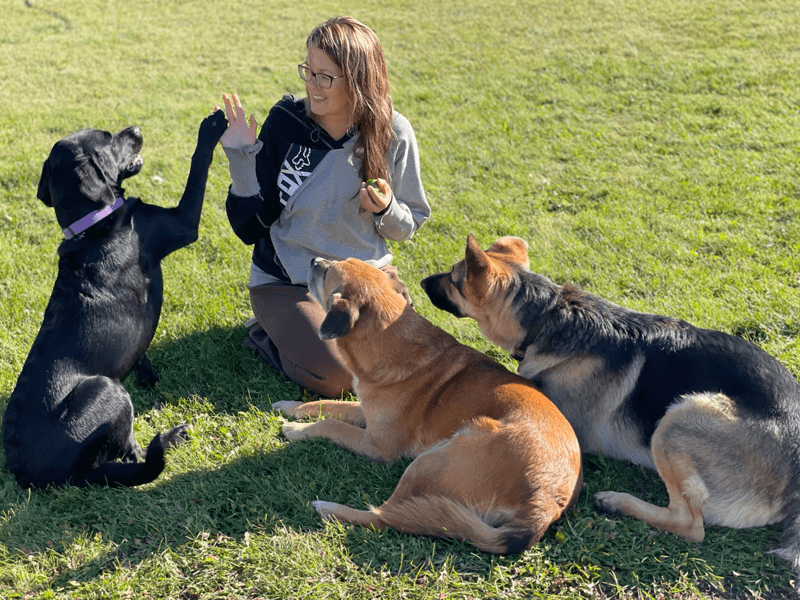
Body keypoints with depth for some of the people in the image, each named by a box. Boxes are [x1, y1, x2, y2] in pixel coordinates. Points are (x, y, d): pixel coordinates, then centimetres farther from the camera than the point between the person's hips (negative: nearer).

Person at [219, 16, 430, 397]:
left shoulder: (393, 135, -8)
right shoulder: (285, 122, -11)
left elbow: (408, 226, 4)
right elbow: (251, 227, -8)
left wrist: (387, 210, -19)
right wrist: (241, 159, -21)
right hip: (288, 281, -2)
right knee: (334, 376, -23)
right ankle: (269, 334, 8)